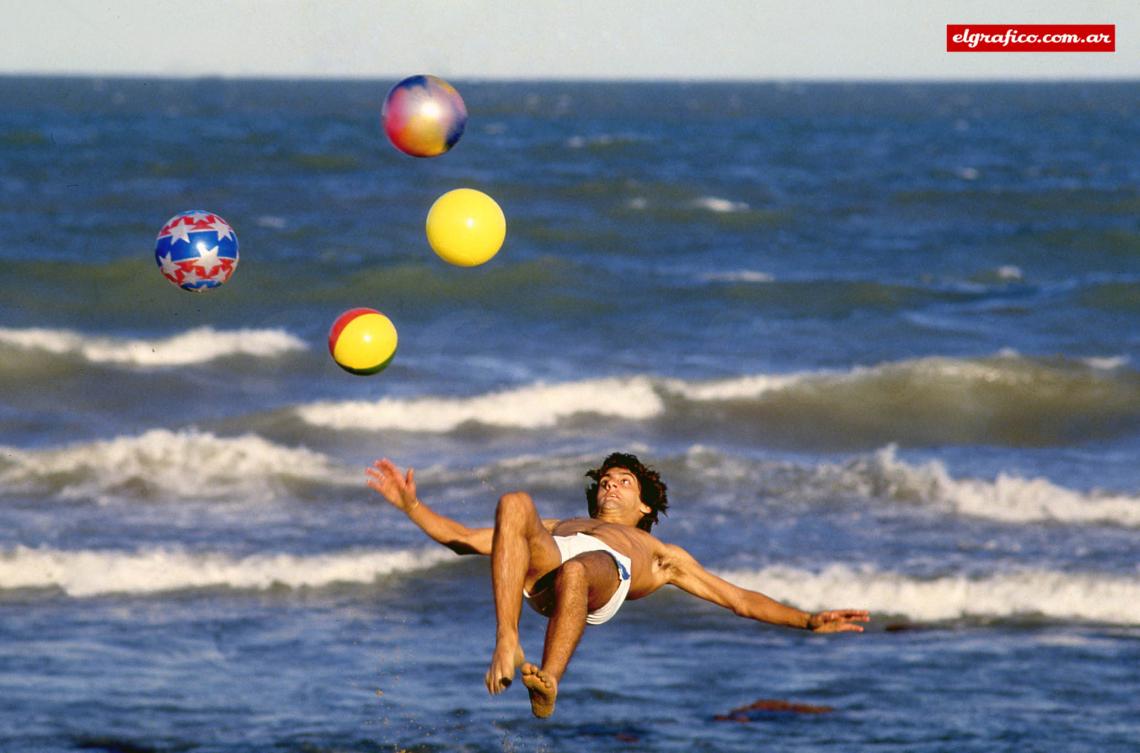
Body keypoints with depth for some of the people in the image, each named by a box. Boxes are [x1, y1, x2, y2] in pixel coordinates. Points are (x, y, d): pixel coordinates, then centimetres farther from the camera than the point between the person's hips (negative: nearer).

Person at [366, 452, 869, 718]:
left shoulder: (661, 555, 44)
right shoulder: (560, 527, 48)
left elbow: (739, 599, 38)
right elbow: (465, 540, 41)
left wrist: (809, 622, 27)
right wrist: (411, 506, 30)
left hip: (605, 571, -2)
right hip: (542, 566, 2)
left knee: (576, 572, -41)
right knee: (514, 505, -32)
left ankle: (547, 685, -42)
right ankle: (506, 648, -39)